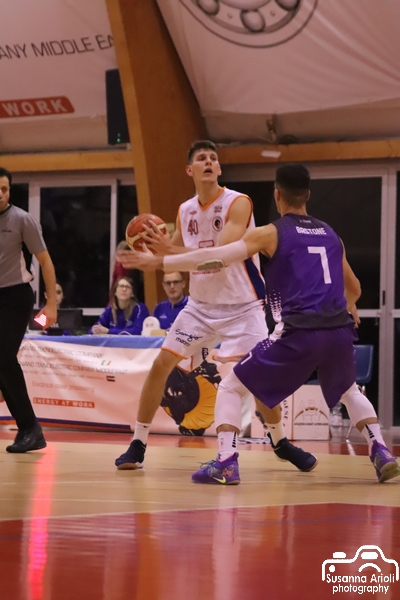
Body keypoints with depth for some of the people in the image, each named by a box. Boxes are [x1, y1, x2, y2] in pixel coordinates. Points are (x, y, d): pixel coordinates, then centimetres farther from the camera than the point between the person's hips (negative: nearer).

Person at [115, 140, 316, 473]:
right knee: (161, 365, -3)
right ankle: (138, 444, 8)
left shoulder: (238, 203, -17)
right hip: (202, 304, 5)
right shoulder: (186, 211, 2)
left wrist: (170, 249, -37)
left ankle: (281, 442, 16)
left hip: (242, 306, -5)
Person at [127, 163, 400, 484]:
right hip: (339, 330, 5)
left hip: (300, 333, -5)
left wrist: (160, 261, 0)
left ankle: (227, 464, -4)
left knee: (231, 387, 10)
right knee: (349, 391, 35)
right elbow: (353, 289, 32)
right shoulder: (330, 235, 20)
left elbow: (217, 258, -6)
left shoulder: (270, 233, 5)